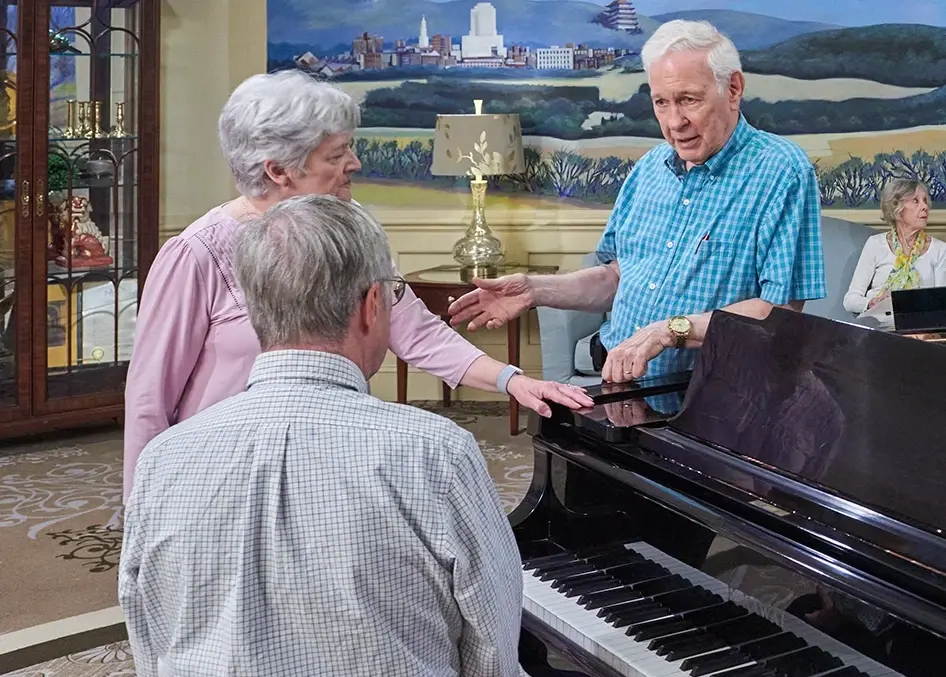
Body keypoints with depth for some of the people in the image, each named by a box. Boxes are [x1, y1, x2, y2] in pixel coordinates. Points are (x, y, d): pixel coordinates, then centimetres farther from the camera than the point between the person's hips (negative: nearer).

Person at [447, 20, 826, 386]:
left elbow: (780, 311, -16)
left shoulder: (782, 172, -10)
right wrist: (535, 290, 6)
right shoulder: (650, 167, 13)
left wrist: (670, 330, -22)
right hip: (617, 382, 6)